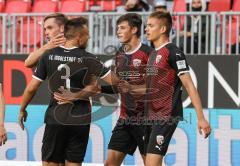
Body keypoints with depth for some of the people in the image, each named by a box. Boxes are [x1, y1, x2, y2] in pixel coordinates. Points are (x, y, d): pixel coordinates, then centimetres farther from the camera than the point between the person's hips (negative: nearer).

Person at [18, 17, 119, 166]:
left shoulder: (48, 56, -3)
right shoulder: (87, 59, -8)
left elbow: (31, 88, 0)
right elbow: (113, 81, -5)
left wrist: (22, 110, 14)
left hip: (55, 117, 1)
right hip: (80, 120, -1)